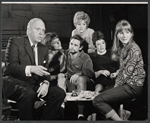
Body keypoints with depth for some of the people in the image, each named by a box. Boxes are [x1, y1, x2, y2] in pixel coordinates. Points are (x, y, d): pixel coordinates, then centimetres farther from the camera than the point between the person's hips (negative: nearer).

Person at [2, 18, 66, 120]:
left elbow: (45, 71, 11)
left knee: (60, 93, -15)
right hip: (15, 82, -5)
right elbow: (10, 66, -13)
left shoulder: (44, 49, 17)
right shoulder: (15, 42, -1)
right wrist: (30, 69, -31)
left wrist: (45, 83, -13)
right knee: (28, 94, -37)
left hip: (35, 85, 6)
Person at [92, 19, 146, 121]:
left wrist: (116, 86, -9)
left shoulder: (134, 49, -14)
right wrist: (116, 85, 1)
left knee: (97, 101, -15)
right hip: (126, 83, 10)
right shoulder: (122, 48, 12)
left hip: (133, 87, -10)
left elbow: (128, 72, -17)